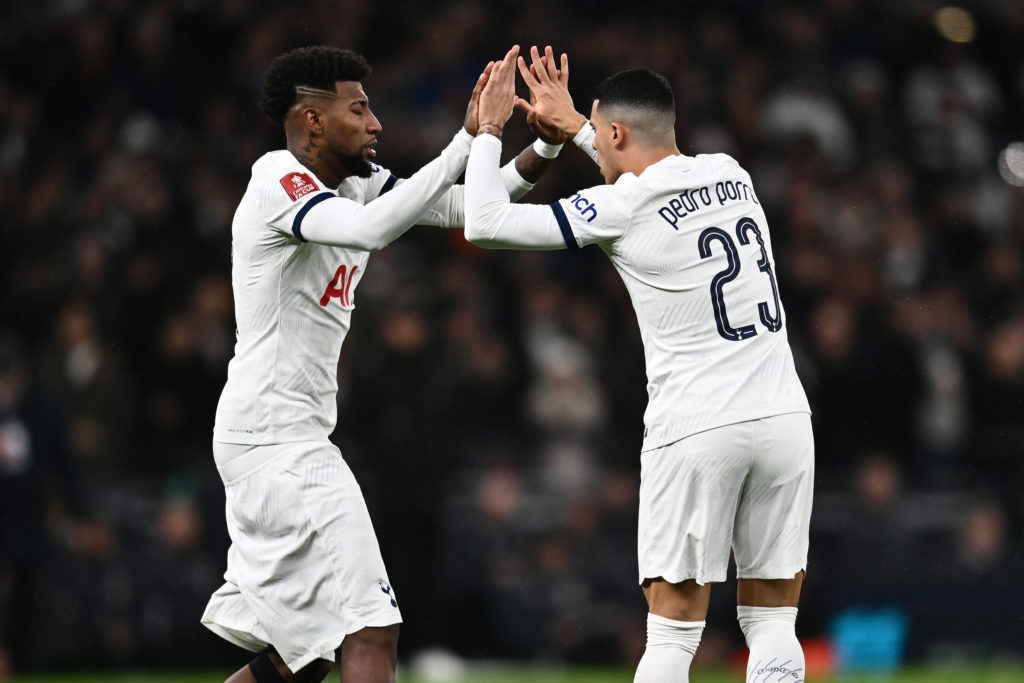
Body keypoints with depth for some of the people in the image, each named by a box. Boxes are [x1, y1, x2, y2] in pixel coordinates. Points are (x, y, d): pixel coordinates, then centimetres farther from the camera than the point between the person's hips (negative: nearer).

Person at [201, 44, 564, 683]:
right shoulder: (279, 179, -14)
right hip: (277, 439, -10)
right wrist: (469, 138, -31)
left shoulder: (356, 181, 13)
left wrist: (547, 145, -3)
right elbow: (372, 228, -32)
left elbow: (465, 206, 12)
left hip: (293, 439, 10)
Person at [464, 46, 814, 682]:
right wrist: (571, 122, 36)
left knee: (674, 632, -1)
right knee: (772, 624, 6)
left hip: (696, 430, -5)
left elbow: (485, 223, -2)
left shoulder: (618, 211, -6)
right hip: (783, 416, 5)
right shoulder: (731, 175, 10)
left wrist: (489, 130, 12)